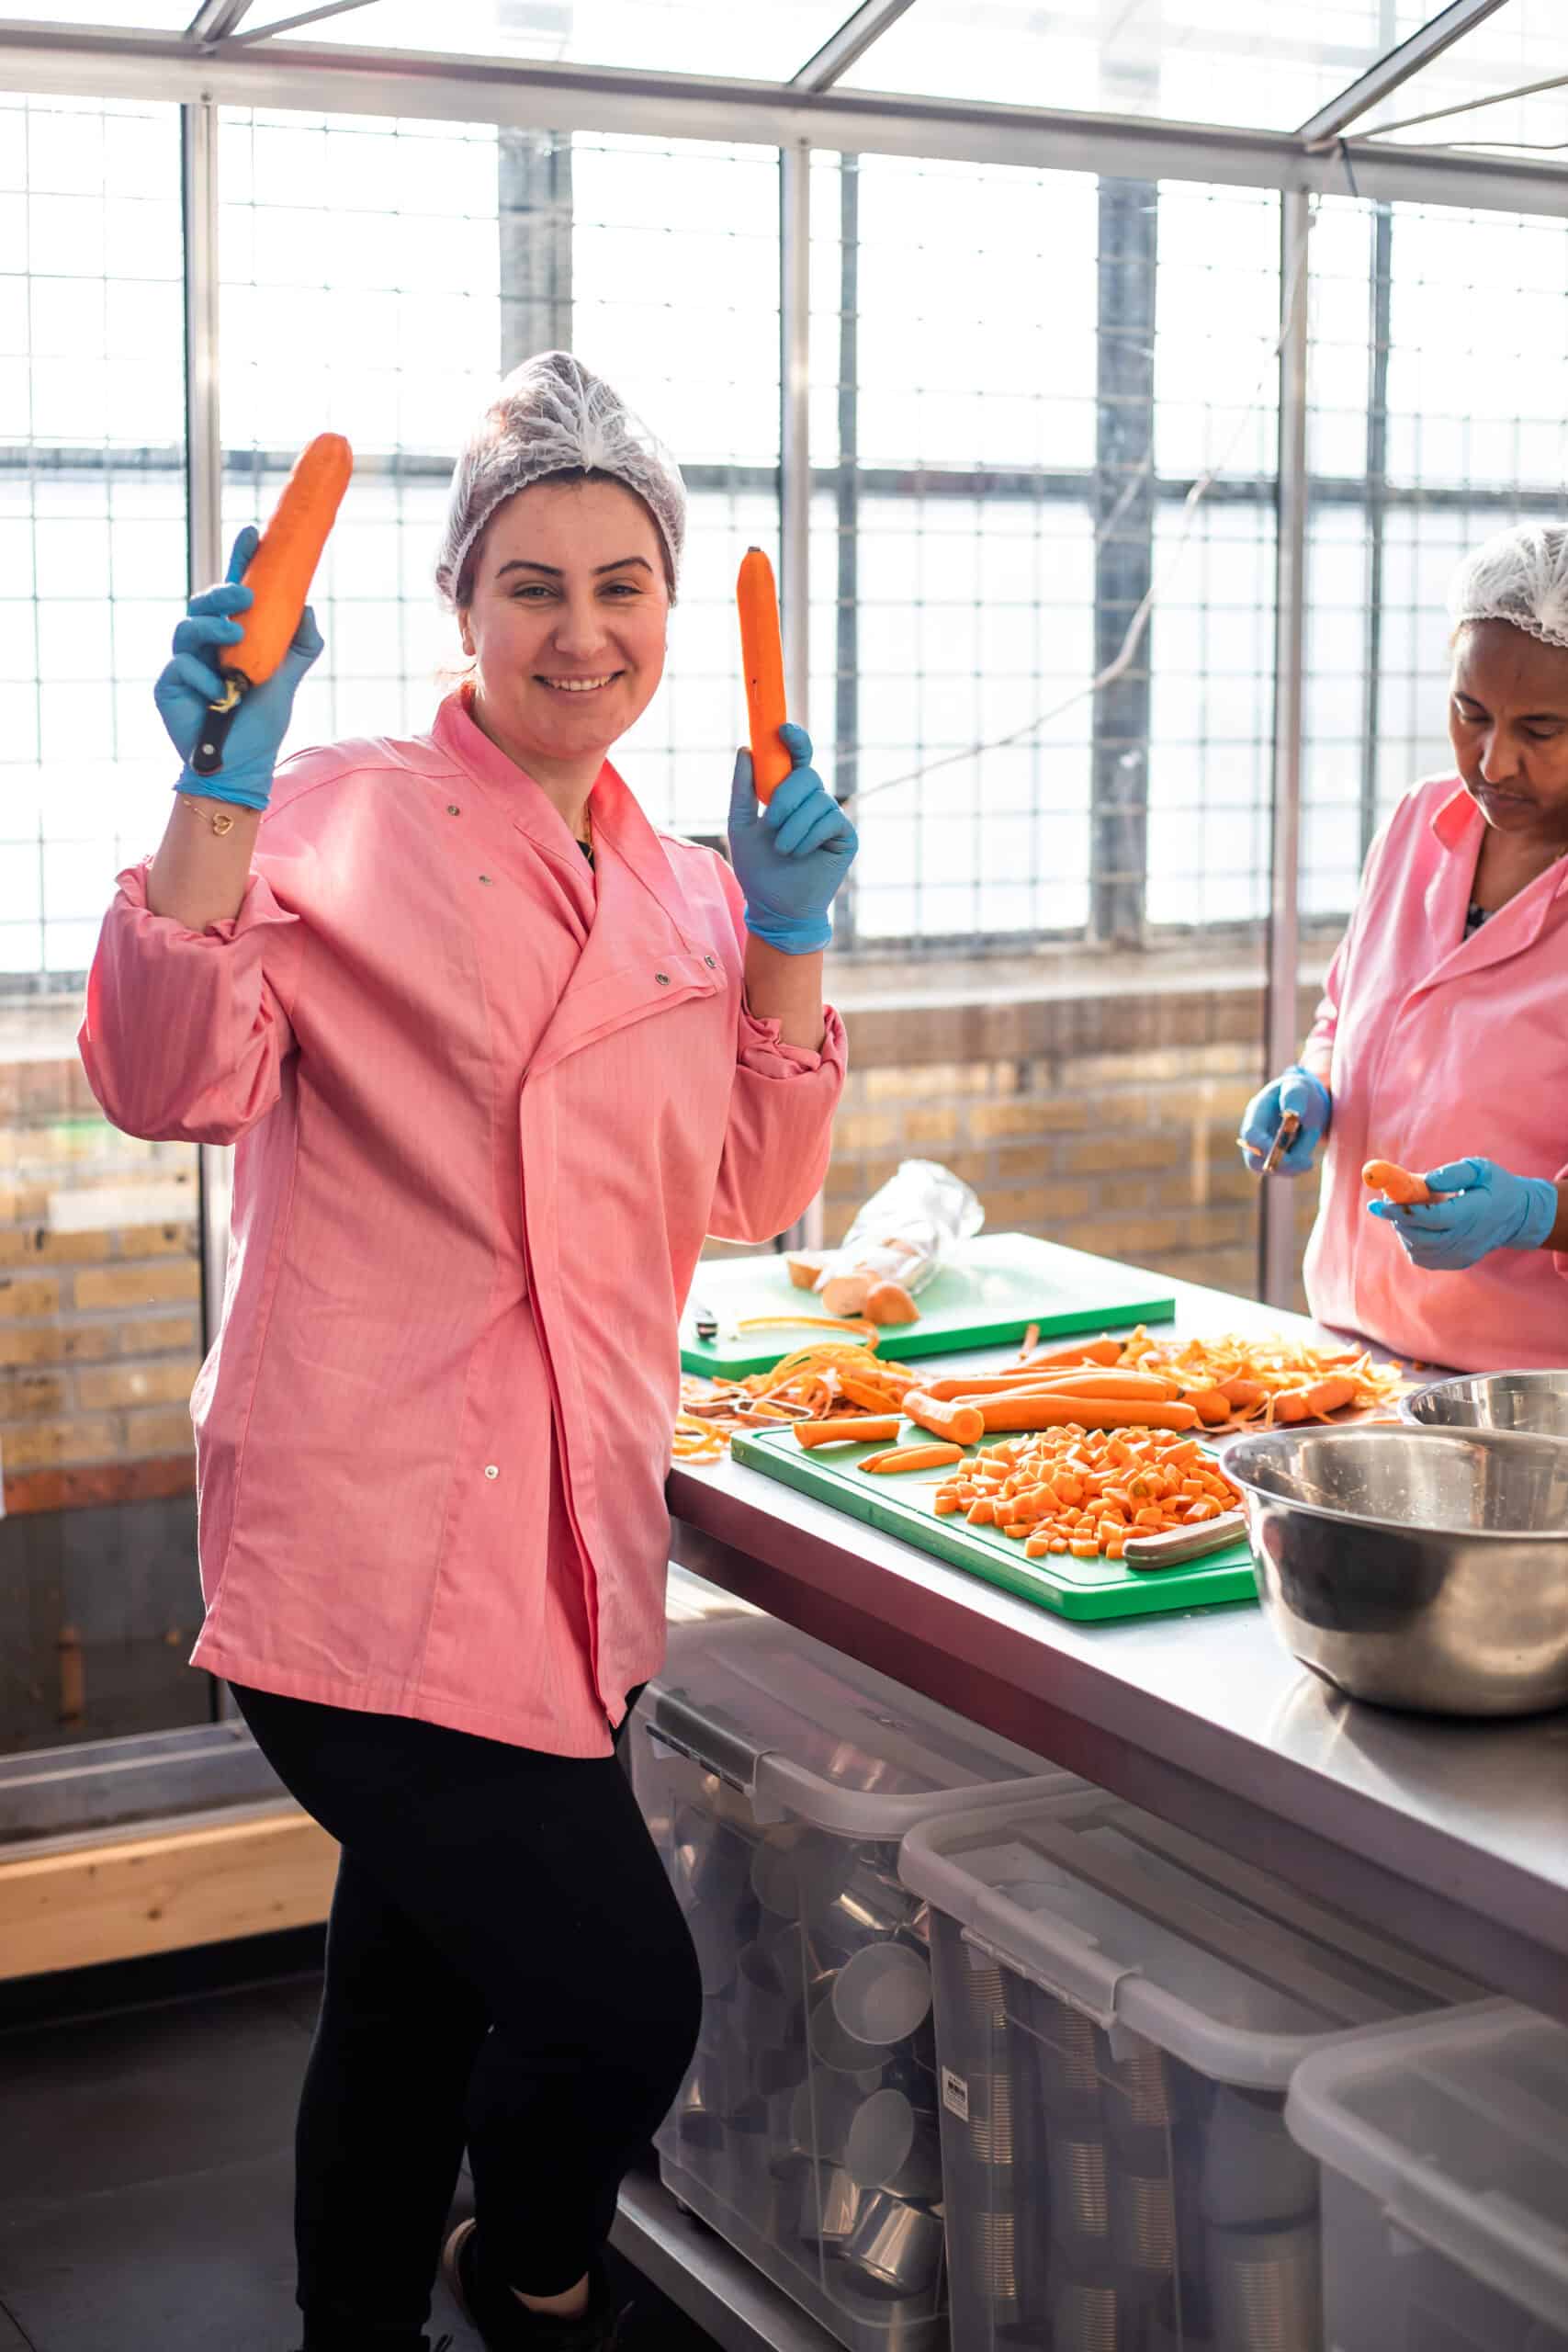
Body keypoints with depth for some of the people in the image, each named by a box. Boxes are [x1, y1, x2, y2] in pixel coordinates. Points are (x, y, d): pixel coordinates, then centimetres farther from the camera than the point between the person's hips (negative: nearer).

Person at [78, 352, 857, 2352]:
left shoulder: (681, 889, 13)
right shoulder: (338, 821, -6)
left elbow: (749, 1195, 12)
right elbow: (170, 1081, -17)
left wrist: (787, 941, 2)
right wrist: (218, 788, -25)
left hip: (564, 1550, 7)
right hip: (377, 1551, -6)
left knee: (418, 1999, 19)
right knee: (622, 2003, -8)